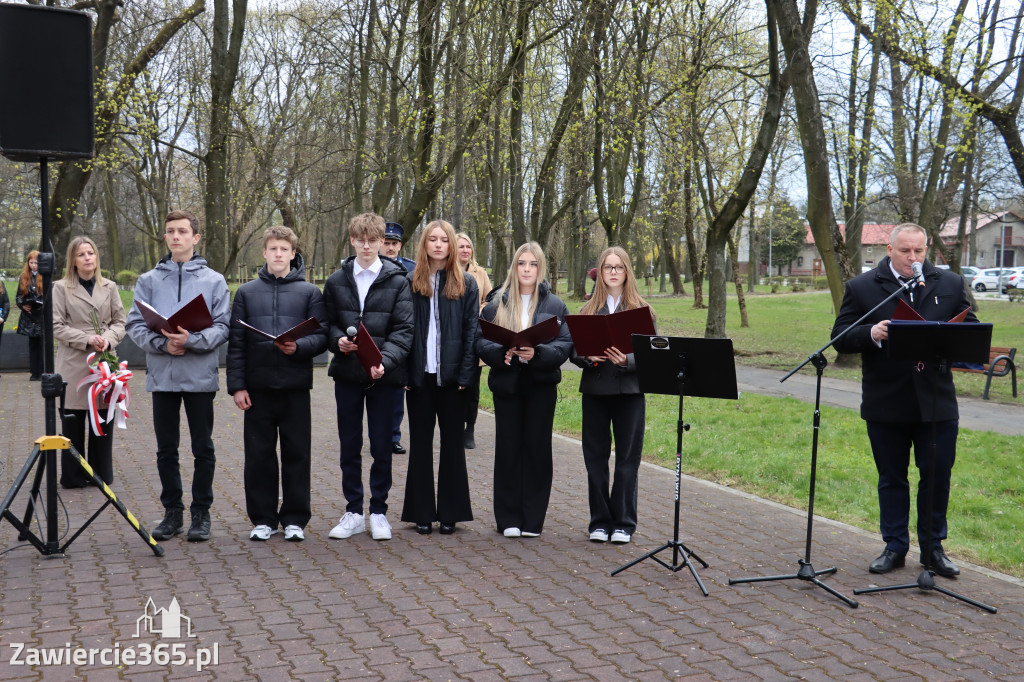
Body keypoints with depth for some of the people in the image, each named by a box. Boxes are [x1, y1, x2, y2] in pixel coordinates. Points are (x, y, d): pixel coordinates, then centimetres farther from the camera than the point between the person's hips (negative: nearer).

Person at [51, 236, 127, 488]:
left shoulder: (109, 287, 10)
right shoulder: (61, 288, 2)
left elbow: (119, 321, 9)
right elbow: (57, 326, -3)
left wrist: (108, 339, -11)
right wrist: (87, 340, -15)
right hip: (73, 364, -2)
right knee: (73, 422, 2)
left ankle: (101, 474, 17)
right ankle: (73, 476, 13)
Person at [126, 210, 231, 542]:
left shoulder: (214, 280, 3)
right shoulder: (148, 280, 8)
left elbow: (222, 327, -3)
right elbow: (135, 325, 2)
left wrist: (192, 340, -20)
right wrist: (163, 343, -15)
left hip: (200, 377, -2)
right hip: (162, 376, 2)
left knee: (203, 449, 4)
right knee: (166, 450, 9)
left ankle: (201, 512, 16)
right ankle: (172, 511, 21)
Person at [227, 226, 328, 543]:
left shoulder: (309, 292, 6)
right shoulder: (247, 292, 9)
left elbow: (322, 335, 1)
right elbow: (236, 342, 7)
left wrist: (299, 347, -19)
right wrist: (236, 385, 0)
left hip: (295, 385, -1)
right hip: (257, 386, 1)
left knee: (297, 454, 4)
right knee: (259, 455, 6)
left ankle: (295, 519, 15)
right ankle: (263, 518, 18)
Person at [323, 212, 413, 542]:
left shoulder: (397, 281, -1)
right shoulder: (336, 281, 7)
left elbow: (403, 329, -7)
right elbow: (328, 324, 8)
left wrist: (385, 360, -22)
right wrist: (338, 341, -14)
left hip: (383, 375, -2)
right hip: (347, 374, 2)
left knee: (382, 448, 5)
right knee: (349, 447, 9)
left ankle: (378, 512, 18)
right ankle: (353, 512, 21)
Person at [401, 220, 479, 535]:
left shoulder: (466, 285, 4)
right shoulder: (410, 283, 5)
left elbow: (472, 331, 0)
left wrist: (466, 373, -9)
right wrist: (403, 372, -8)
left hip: (451, 375, -1)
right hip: (420, 375, 1)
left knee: (452, 442, 6)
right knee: (420, 442, 7)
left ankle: (450, 513, 14)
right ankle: (422, 512, 15)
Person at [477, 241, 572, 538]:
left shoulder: (555, 305, 5)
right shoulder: (496, 303, 7)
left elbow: (565, 344, -3)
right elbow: (481, 340, 2)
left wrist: (537, 353, -20)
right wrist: (502, 353, -17)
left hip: (541, 383, 0)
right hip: (506, 383, 0)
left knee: (537, 447, 2)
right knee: (507, 448, 2)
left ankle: (533, 519, 12)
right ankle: (509, 519, 12)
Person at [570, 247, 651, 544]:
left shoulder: (641, 310, 2)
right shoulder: (588, 309, 9)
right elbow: (574, 350, 7)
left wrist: (627, 360, -22)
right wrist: (587, 357, -14)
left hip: (629, 390, -2)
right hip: (594, 389, 2)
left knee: (627, 458, 2)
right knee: (595, 457, 6)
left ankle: (623, 523, 13)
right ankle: (600, 521, 17)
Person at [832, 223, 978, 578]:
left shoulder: (950, 284, 6)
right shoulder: (861, 288, -1)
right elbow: (841, 338, -4)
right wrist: (872, 333, -24)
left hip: (936, 402, 1)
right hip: (885, 405, -1)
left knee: (937, 477, 6)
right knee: (891, 479, 10)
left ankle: (933, 548, 23)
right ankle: (894, 548, 23)